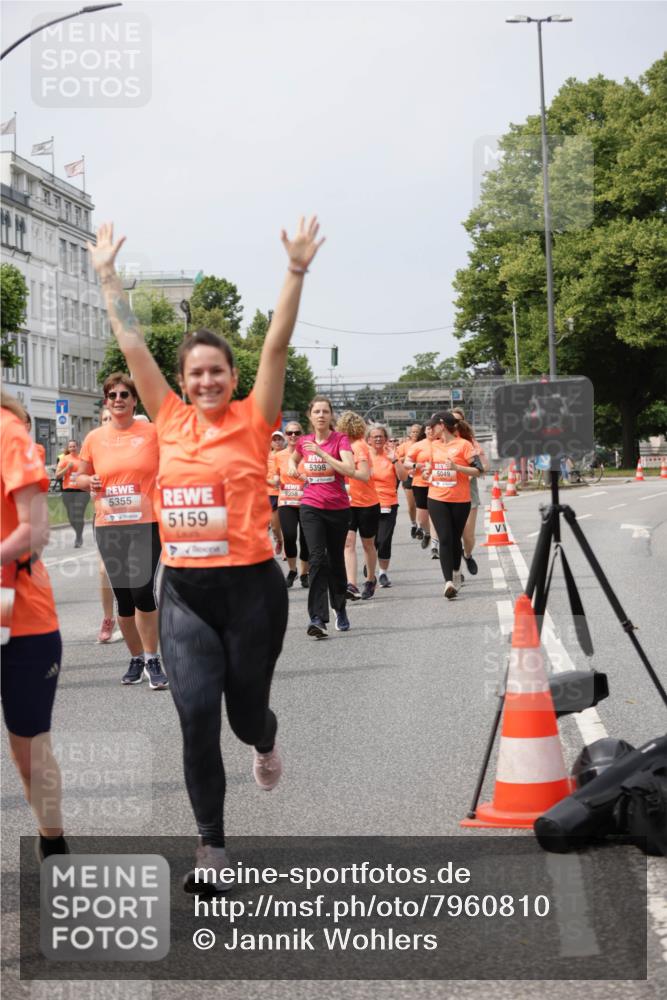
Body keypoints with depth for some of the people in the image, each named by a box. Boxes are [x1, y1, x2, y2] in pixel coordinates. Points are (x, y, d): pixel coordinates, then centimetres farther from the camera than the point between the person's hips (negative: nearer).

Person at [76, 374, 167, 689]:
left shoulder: (153, 432, -2)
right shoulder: (94, 438, 6)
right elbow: (82, 475, 19)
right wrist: (89, 482, -3)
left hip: (146, 523, -3)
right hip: (108, 527, 3)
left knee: (142, 591, -15)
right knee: (123, 597, 9)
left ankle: (152, 660, 0)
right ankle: (136, 658, 25)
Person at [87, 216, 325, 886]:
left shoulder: (252, 421, -2)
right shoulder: (170, 421, 6)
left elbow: (277, 345, -10)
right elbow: (132, 346, 9)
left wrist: (296, 273, -17)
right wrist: (108, 275, 12)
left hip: (249, 585, -2)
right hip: (183, 590, 2)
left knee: (244, 709, 11)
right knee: (195, 713, -6)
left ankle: (266, 742, 50)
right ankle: (211, 844, 6)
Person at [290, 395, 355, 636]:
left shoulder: (340, 440, -7)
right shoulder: (304, 441, 4)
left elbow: (350, 469, -23)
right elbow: (293, 458, 28)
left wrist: (321, 452, -23)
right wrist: (292, 466, 6)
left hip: (338, 508, -1)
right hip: (311, 507, 1)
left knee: (336, 560, 11)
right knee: (317, 558, -15)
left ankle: (340, 610, 34)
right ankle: (318, 618, -19)